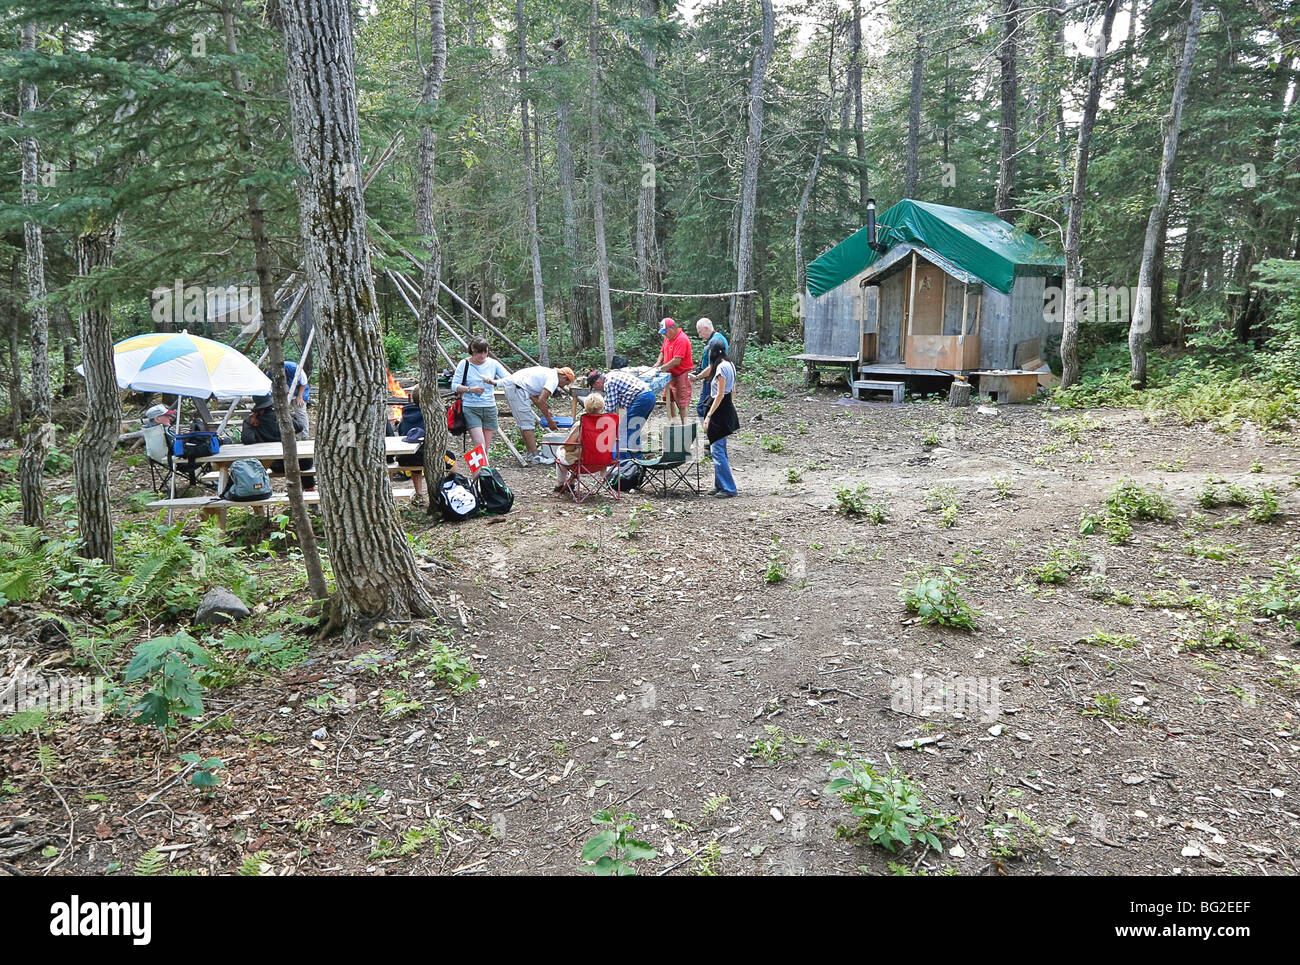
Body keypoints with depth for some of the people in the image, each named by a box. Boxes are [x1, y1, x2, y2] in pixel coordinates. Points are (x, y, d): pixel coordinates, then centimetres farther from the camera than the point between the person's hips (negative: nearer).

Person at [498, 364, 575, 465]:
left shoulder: (547, 373, 24)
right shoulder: (554, 379, -5)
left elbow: (533, 395, 29)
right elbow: (541, 401, -14)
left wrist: (545, 411, 33)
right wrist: (550, 421, -6)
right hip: (516, 388, -10)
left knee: (525, 422, 15)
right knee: (528, 423, -9)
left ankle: (531, 454, 19)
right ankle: (536, 457, -10)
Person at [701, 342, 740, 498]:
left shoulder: (721, 367, -16)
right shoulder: (730, 365, 12)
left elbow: (720, 395, -19)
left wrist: (709, 415, -19)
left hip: (720, 409, -10)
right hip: (728, 408, 10)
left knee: (717, 450, -8)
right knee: (720, 449, 15)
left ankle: (728, 488, -6)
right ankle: (720, 485, 21)